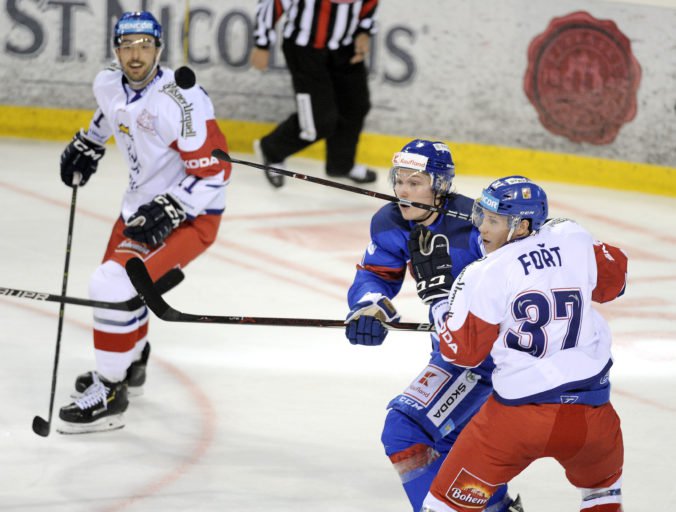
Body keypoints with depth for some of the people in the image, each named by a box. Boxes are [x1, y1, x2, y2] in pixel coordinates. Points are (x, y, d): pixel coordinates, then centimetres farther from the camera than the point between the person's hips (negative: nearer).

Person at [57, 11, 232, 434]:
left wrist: (169, 210, -29)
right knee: (116, 280, 23)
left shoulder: (181, 101, -28)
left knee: (114, 285, -20)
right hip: (142, 204, 9)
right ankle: (131, 363, 51)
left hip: (190, 214, -9)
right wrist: (88, 145, 21)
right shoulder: (110, 86, -3)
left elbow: (214, 172, -25)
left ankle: (109, 395, -9)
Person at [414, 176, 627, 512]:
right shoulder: (573, 240, 1)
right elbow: (614, 281, 19)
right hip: (591, 414, 4)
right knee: (603, 485, 33)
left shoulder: (487, 274, -10)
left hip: (518, 414, -4)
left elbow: (462, 351, -4)